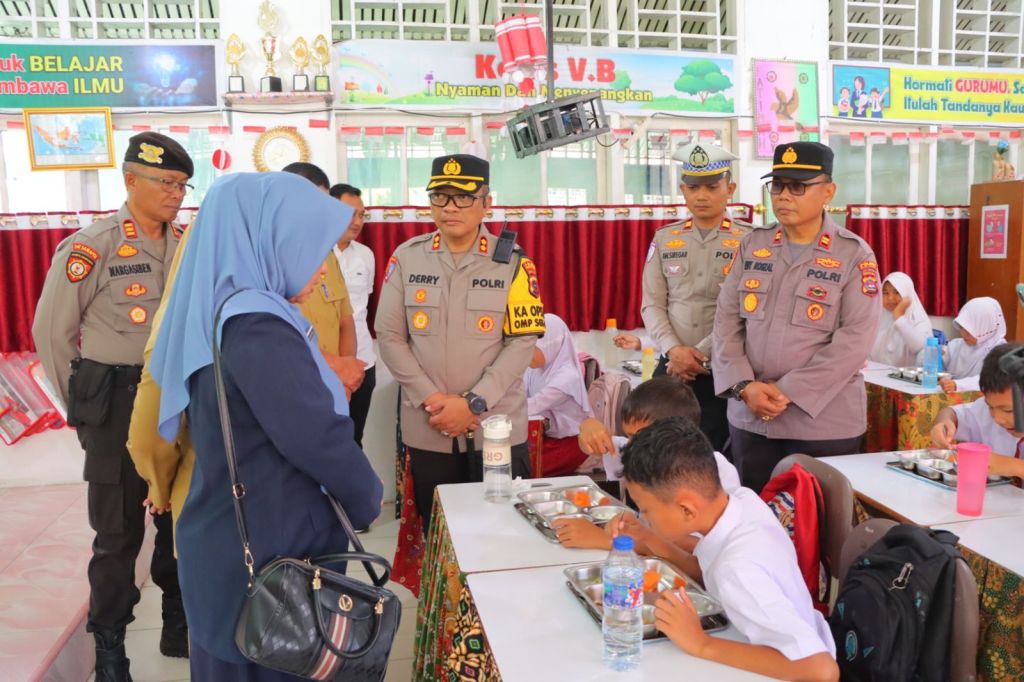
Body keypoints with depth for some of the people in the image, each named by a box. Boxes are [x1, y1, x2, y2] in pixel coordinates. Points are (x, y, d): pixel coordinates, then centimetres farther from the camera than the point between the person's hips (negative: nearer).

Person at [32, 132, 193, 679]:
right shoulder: (91, 247, -11)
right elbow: (51, 332, -6)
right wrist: (86, 406, -2)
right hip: (118, 407, -5)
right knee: (119, 532, 7)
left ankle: (179, 628, 34)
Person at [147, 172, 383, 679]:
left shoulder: (220, 311, 5)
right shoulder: (255, 326, -25)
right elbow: (316, 437, -23)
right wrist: (367, 500, -7)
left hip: (232, 538, 9)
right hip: (268, 551, -9)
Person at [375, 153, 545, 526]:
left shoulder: (512, 261, -4)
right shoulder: (406, 257, 1)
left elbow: (522, 340, -7)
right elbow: (389, 335, 1)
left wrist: (473, 403, -14)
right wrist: (430, 399, -9)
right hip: (428, 429, 2)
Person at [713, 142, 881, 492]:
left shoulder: (855, 255, -4)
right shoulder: (752, 245, 6)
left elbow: (855, 341, -12)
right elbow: (727, 320, 4)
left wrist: (788, 391, -17)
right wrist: (744, 385, -10)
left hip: (824, 421, -3)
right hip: (750, 417, 3)